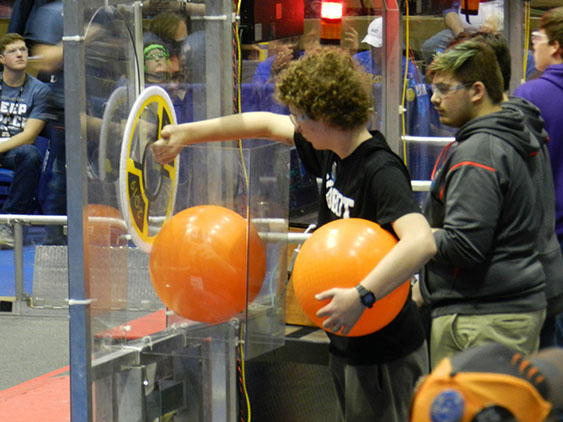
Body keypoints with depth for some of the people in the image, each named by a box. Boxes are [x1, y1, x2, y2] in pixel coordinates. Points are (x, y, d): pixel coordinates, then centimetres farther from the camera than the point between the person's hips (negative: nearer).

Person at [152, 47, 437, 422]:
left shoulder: (381, 172, -23)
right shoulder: (331, 152, 6)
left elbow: (422, 242, -38)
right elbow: (267, 124, 20)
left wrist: (362, 296, -44)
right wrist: (185, 134, 22)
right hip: (347, 348, 10)